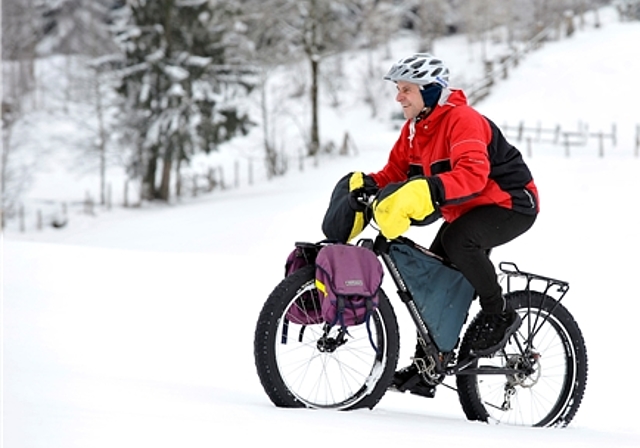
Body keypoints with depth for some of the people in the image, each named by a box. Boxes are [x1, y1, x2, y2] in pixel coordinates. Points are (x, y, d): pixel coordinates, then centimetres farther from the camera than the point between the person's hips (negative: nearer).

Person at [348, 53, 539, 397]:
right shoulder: (414, 128, 3)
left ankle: (499, 316, -16)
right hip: (465, 213, 9)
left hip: (511, 204, -9)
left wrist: (421, 192, -52)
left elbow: (473, 174, -41)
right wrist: (364, 186, -20)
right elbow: (395, 173, 2)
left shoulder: (461, 120, -25)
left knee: (458, 240, -34)